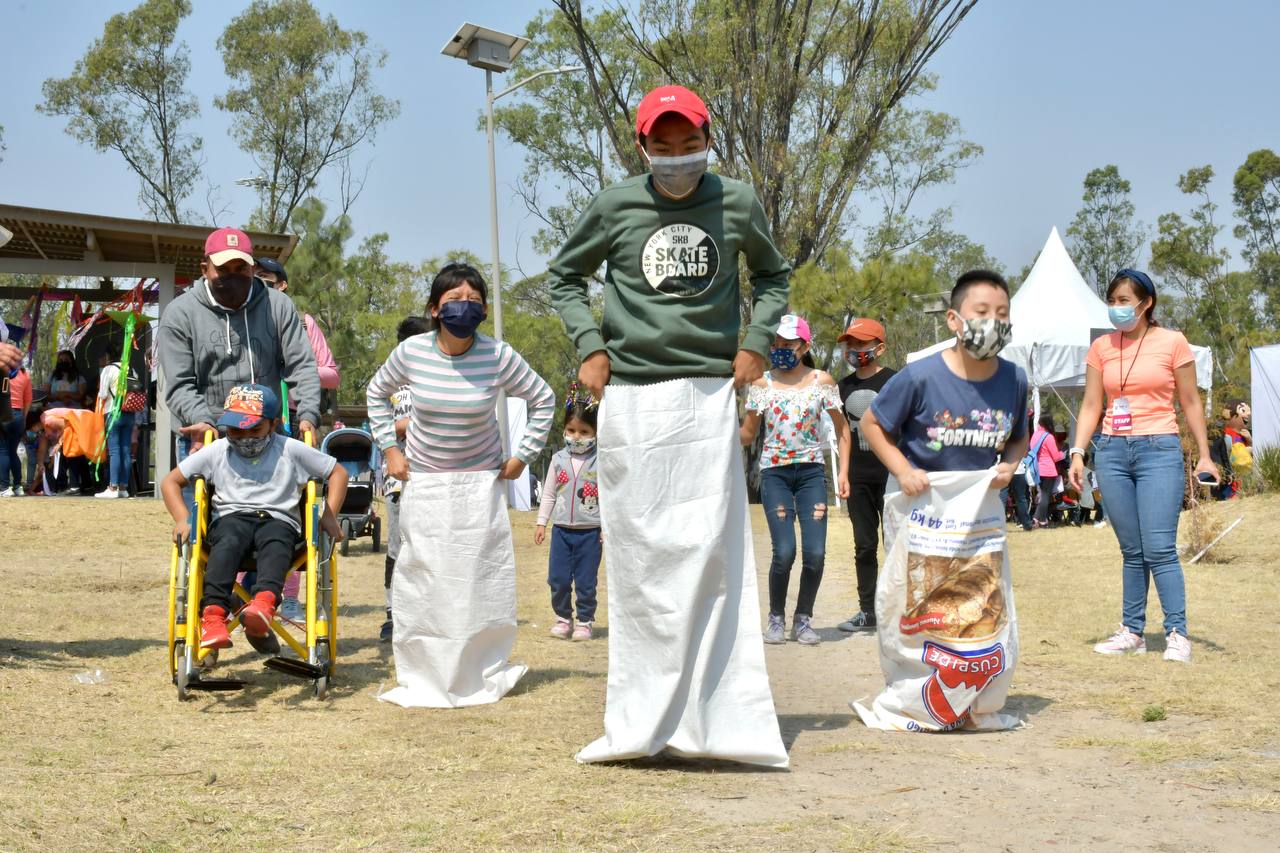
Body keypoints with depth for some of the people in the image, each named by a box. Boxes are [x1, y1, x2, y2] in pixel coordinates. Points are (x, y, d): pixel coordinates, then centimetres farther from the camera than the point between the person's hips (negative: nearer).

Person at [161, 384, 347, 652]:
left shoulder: (290, 450, 12)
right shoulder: (216, 452, 16)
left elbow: (337, 473, 17)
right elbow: (170, 481, 18)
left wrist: (329, 517, 5)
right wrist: (183, 518, 1)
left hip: (278, 519, -1)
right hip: (231, 517, 1)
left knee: (276, 544, -38)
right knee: (227, 543, -36)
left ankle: (263, 603, -64)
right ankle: (213, 615, -51)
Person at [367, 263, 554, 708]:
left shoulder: (499, 357, -13)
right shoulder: (410, 352, -10)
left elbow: (543, 401, 2)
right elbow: (377, 392, 11)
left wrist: (522, 455, 0)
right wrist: (389, 447, 5)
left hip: (480, 483, -1)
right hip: (423, 483, 1)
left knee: (480, 580, -1)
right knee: (421, 582, -1)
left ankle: (484, 675, 12)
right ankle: (422, 679, 10)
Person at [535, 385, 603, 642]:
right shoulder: (559, 460, 4)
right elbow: (549, 494, 11)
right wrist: (541, 523, 8)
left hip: (590, 531, -3)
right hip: (561, 529, 3)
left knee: (586, 581, 3)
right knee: (558, 579, 4)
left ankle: (585, 621, 15)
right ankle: (563, 618, 20)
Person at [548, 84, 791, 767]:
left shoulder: (736, 204, 4)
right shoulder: (614, 206, 2)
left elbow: (772, 273, 22)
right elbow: (564, 276, 17)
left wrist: (757, 341, 7)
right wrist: (588, 345, 4)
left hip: (710, 397, 0)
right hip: (629, 400, 0)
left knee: (708, 553, -7)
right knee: (637, 557, 3)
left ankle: (713, 718, -5)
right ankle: (638, 723, 9)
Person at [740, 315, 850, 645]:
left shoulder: (821, 381, 4)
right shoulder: (762, 383, 5)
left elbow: (842, 428, 10)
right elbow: (747, 435, 9)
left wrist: (844, 472, 2)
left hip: (811, 472, 1)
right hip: (774, 472, -1)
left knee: (815, 553, -9)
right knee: (784, 551, -13)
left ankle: (803, 620, 10)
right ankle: (776, 618, 7)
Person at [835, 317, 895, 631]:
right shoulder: (846, 386, 12)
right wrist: (844, 473, 11)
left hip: (890, 476, -6)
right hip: (859, 479, 6)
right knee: (864, 546, 9)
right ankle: (867, 611, 15)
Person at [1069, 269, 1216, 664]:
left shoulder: (1173, 342, 1)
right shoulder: (1101, 347, 9)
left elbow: (1190, 402, 5)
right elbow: (1091, 405, 9)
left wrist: (1204, 455, 1)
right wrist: (1077, 452, -2)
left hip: (1159, 451, -3)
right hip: (1112, 452, 3)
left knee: (1159, 548, -11)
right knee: (1132, 551, 6)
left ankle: (1177, 634, -5)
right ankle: (1132, 632, 11)